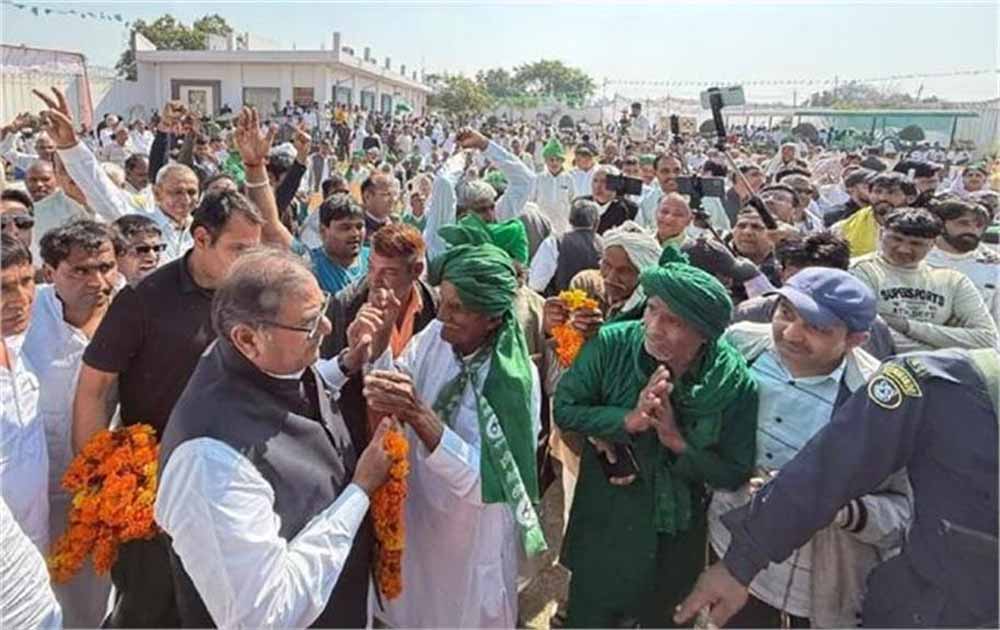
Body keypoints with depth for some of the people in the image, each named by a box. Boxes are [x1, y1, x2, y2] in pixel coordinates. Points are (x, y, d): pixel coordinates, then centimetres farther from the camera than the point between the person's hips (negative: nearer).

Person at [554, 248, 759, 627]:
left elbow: (735, 473, -12)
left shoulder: (734, 381, -18)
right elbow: (564, 408, -13)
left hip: (677, 540, 1)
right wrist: (626, 420, -28)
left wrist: (679, 443, -26)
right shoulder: (611, 344, -21)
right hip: (604, 529, -1)